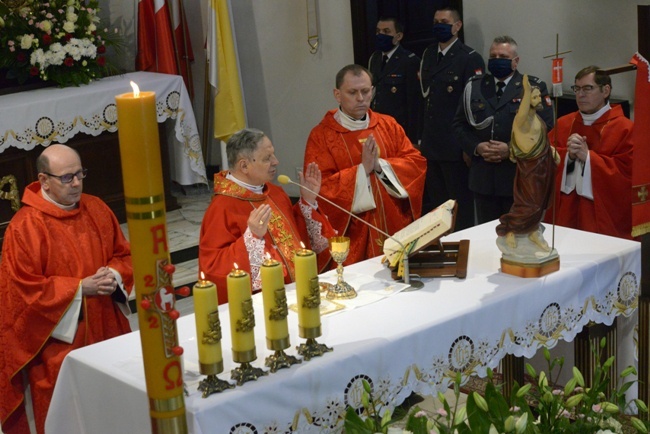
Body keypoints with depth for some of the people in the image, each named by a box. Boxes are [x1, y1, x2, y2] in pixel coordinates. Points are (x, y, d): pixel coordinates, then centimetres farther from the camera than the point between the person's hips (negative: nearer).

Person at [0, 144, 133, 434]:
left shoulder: (97, 210, 4)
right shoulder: (24, 227, -14)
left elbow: (124, 255, 11)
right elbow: (25, 289, -16)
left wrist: (115, 276, -12)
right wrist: (80, 288, -20)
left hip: (106, 327, 5)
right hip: (60, 340, -5)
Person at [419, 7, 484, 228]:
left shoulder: (470, 58, -9)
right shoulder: (428, 55, 12)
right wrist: (420, 137, 12)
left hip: (455, 146, -6)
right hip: (429, 144, 7)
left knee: (460, 207, 5)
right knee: (431, 205, 13)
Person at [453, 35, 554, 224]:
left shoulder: (534, 88, 0)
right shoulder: (474, 86, 12)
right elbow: (459, 124, 10)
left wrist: (512, 150, -17)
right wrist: (476, 147, -7)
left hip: (519, 178, -3)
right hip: (483, 178, 3)